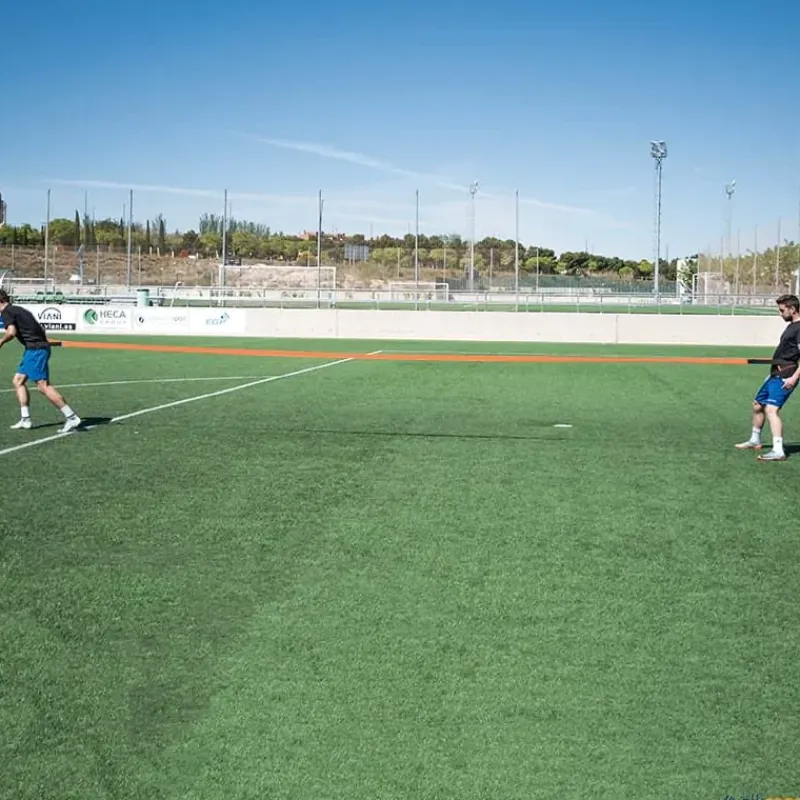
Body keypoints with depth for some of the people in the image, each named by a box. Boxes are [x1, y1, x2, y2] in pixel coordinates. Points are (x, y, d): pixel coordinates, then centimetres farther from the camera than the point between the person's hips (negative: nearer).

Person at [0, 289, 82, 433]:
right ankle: (25, 420, 14)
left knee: (43, 386, -13)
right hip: (36, 349, 10)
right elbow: (41, 329, 23)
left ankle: (72, 418, -17)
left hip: (35, 349, -10)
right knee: (18, 380, 16)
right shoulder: (19, 309, 23)